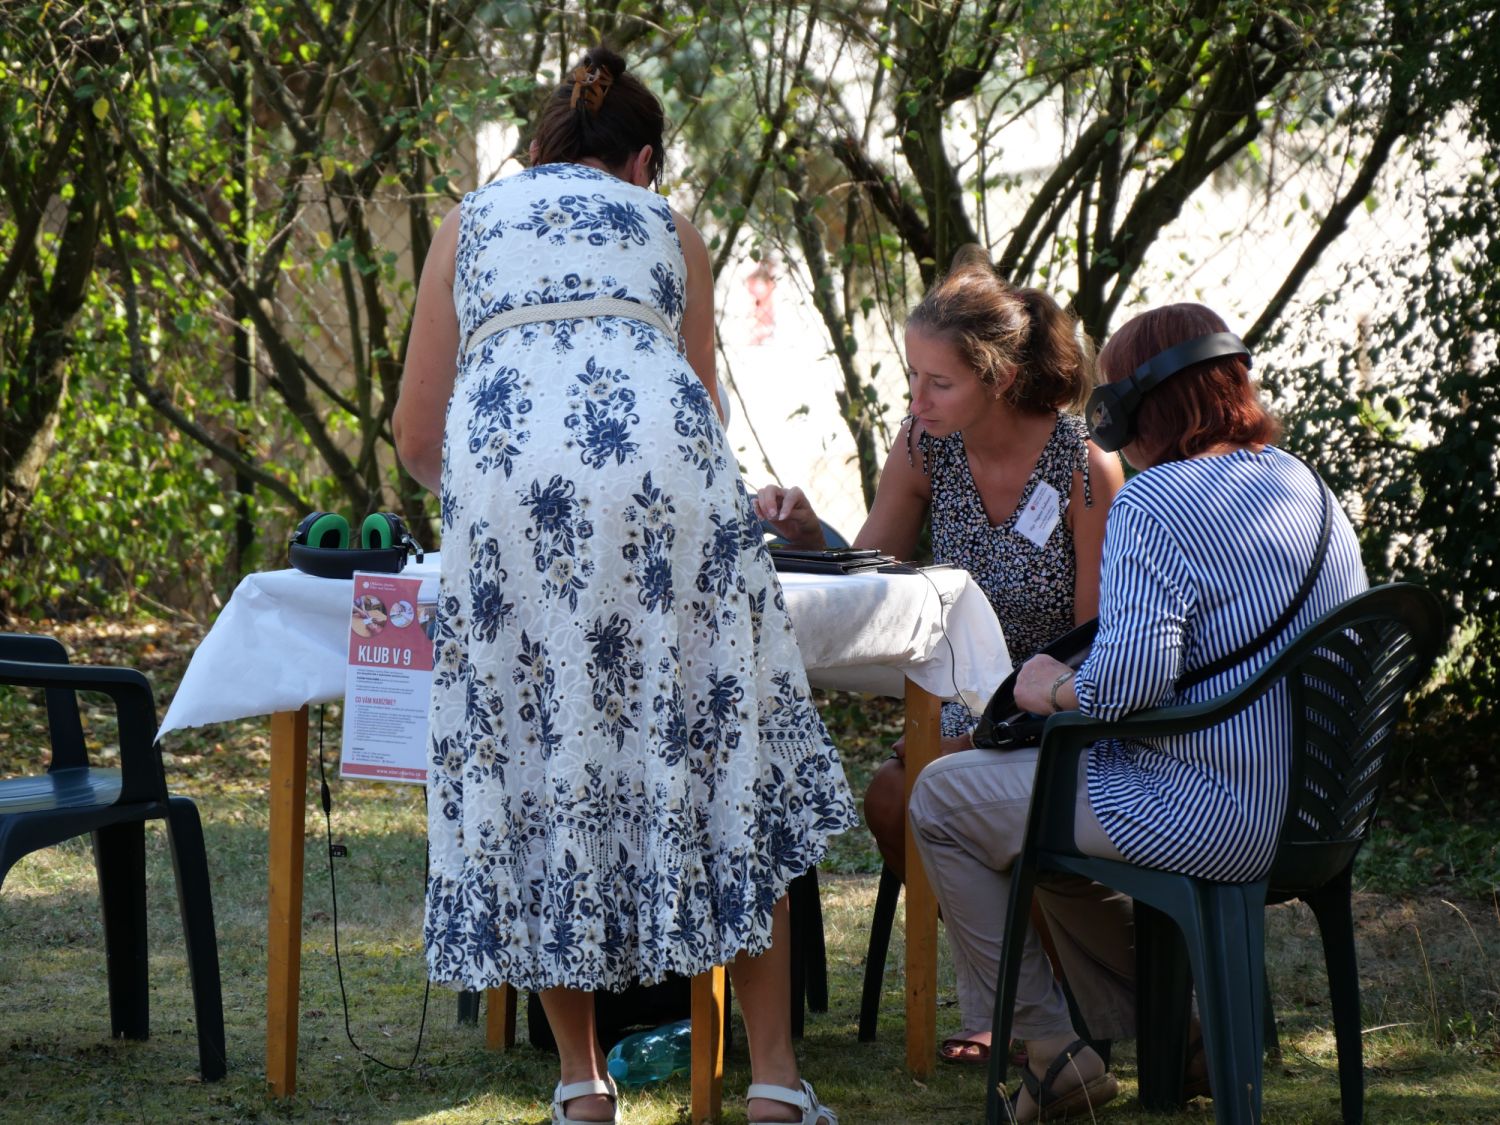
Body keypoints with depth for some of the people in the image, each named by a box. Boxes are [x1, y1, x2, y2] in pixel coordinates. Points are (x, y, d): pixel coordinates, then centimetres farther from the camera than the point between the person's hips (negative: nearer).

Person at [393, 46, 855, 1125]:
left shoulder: (469, 222, 28)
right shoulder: (668, 225, 29)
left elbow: (417, 436, 24)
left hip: (504, 467, 0)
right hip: (663, 455, 0)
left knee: (534, 756, 6)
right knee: (713, 746, 5)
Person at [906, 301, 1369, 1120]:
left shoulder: (1155, 503, -17)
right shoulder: (1308, 486, 11)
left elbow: (1133, 672, -30)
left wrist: (1057, 690, -9)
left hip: (1207, 820, -9)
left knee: (941, 798, 8)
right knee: (1042, 786, 31)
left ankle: (1051, 1048, 9)